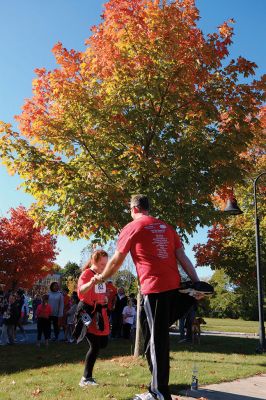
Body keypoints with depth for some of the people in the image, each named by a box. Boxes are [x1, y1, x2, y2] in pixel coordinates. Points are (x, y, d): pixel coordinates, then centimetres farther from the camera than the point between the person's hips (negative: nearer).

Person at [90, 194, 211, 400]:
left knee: (156, 338, 5)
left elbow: (116, 261, 3)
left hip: (154, 287, -3)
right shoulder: (166, 226, 16)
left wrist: (101, 277, 19)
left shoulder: (132, 227, -2)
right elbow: (182, 257, 10)